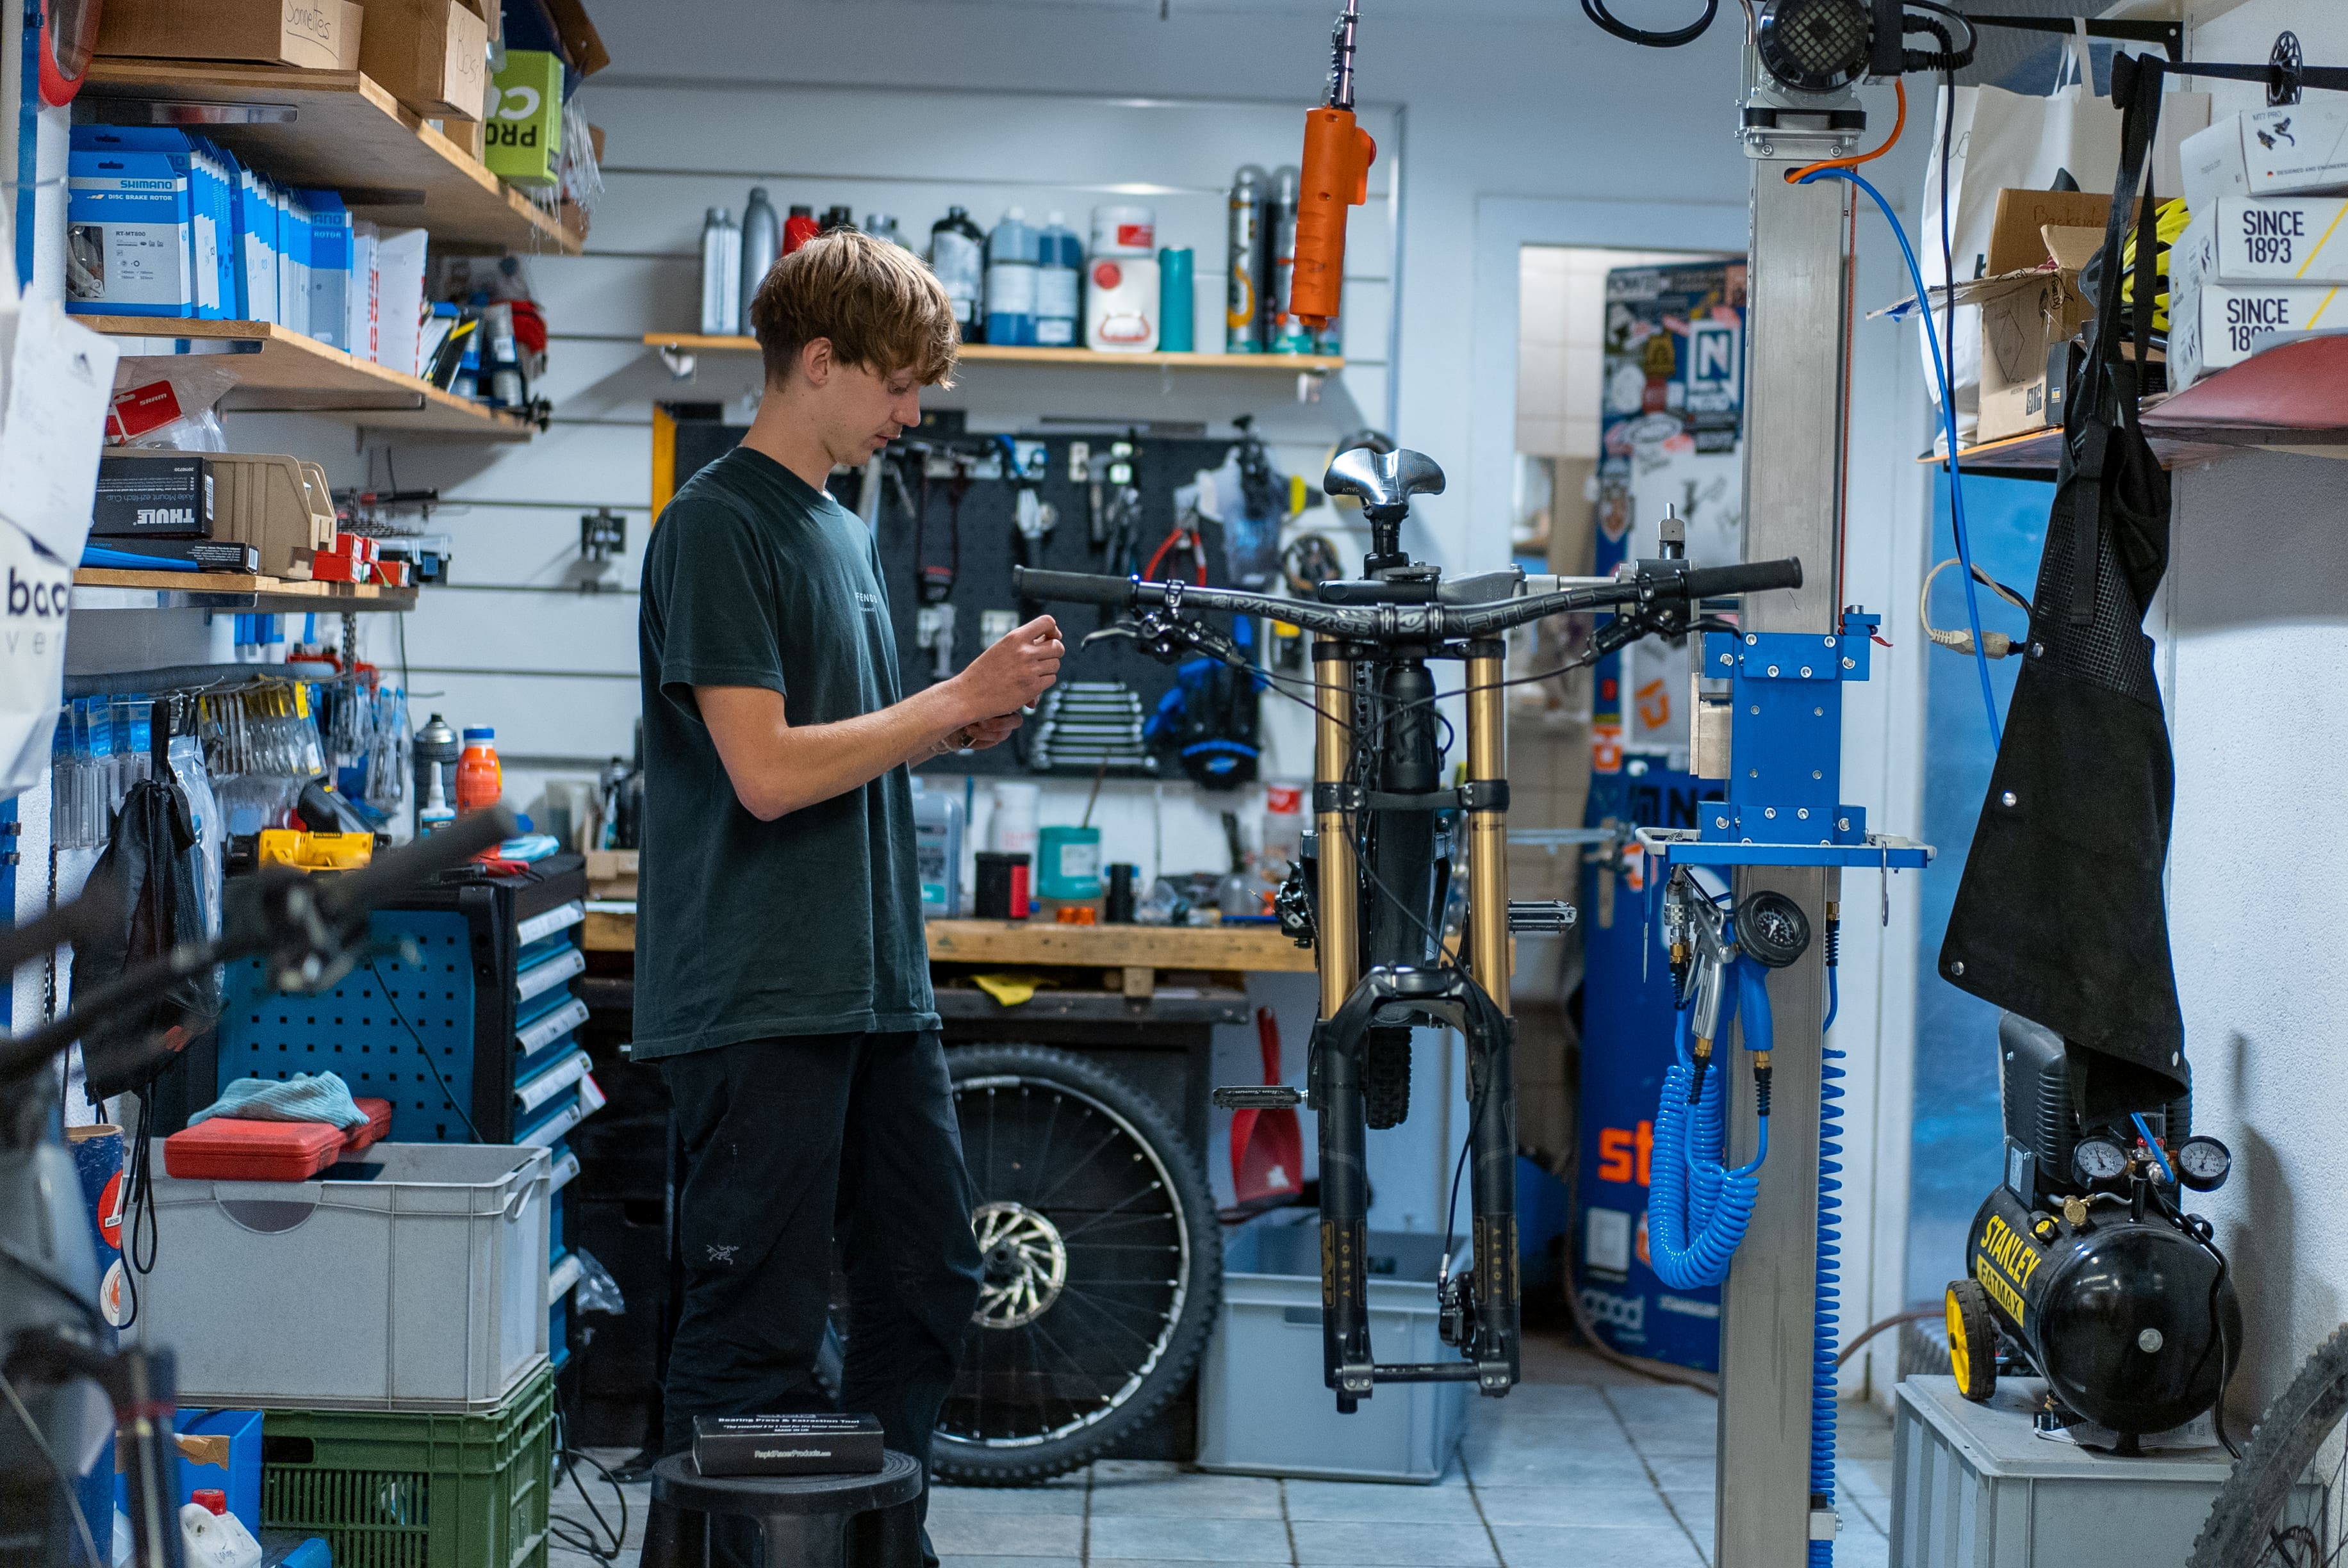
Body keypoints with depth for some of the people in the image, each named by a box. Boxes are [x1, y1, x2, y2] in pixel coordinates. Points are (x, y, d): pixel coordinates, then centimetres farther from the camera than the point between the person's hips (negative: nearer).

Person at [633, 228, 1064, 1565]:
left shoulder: (849, 532, 16)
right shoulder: (717, 526, -13)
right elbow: (768, 771, -20)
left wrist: (961, 730, 3)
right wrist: (960, 697, -13)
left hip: (877, 984, 9)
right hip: (757, 998, -9)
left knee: (930, 1281, 15)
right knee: (759, 1330, -2)